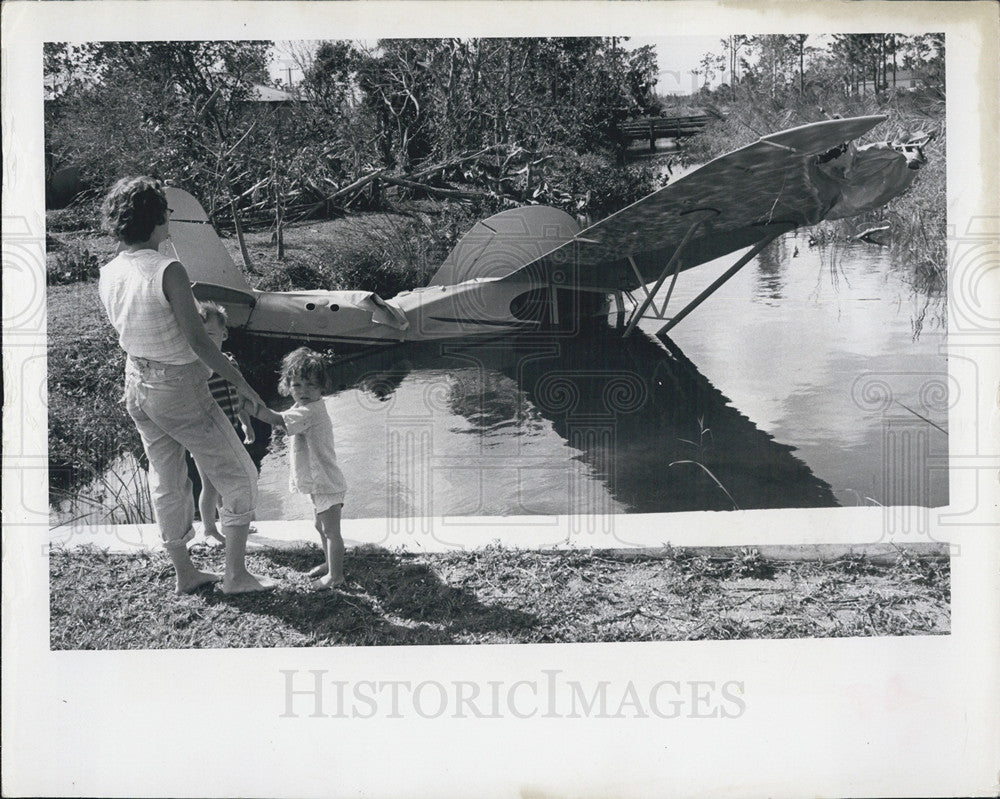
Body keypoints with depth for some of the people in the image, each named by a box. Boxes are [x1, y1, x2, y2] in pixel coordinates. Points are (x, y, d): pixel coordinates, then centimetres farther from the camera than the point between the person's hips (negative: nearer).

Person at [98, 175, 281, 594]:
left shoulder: (108, 275, -1)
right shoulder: (168, 271, -23)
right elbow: (197, 340, -23)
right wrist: (238, 381, -15)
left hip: (137, 384, 8)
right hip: (180, 389, -7)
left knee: (167, 481, 19)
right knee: (238, 477, 7)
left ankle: (184, 572, 30)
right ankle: (236, 574, 10)